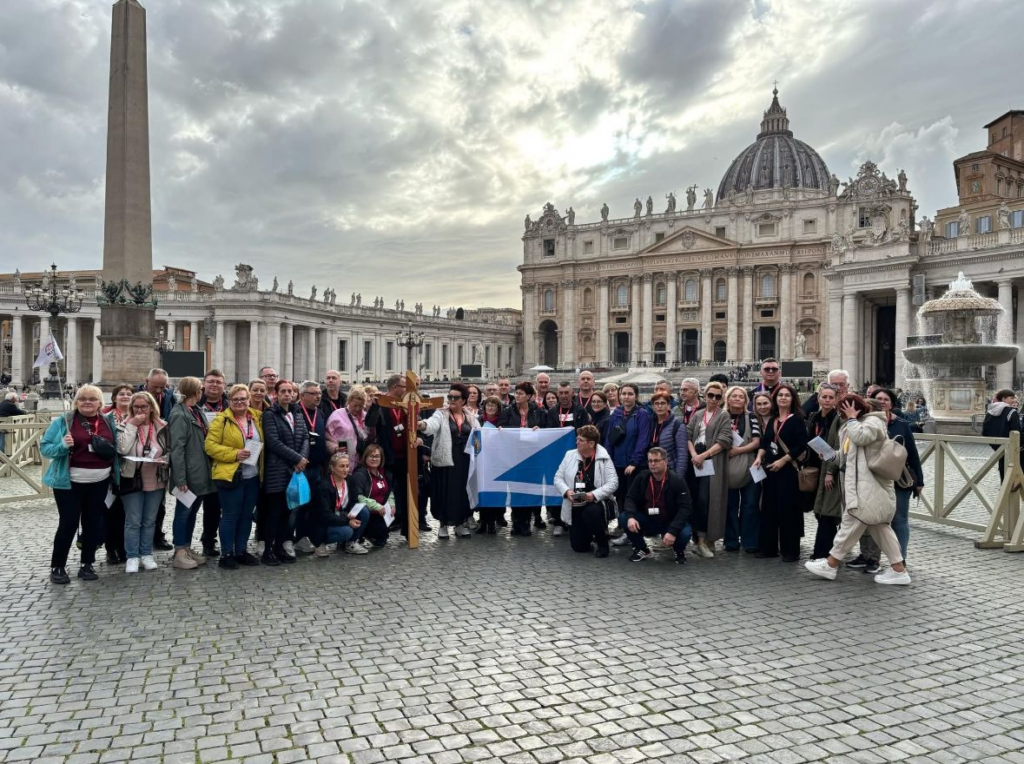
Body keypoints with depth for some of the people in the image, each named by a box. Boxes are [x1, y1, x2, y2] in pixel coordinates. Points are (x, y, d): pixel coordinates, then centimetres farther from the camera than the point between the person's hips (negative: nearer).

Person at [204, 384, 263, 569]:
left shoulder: (257, 417, 9)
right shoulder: (221, 420, -8)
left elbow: (263, 442, 21)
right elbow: (211, 446, -13)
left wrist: (261, 454, 4)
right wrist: (234, 454, -21)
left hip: (253, 476, 6)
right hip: (230, 475, -6)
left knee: (247, 515, 12)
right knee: (230, 515, 0)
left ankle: (241, 551, 23)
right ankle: (226, 554, 9)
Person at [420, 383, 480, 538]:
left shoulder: (471, 417, 11)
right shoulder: (441, 414, -1)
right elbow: (433, 424, -22)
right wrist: (422, 425, -44)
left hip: (465, 460, 3)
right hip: (446, 460, -3)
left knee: (463, 491, 7)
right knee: (445, 492, 0)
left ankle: (460, 524, 21)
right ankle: (443, 524, 15)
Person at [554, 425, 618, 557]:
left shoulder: (604, 459, -10)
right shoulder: (570, 455, 0)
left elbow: (613, 482, -16)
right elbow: (558, 478, 2)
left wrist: (594, 495, -28)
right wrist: (566, 491, -18)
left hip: (596, 503, -3)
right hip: (575, 506, 4)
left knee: (591, 512, -39)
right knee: (579, 546, 0)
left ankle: (602, 543, -11)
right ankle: (590, 538, 37)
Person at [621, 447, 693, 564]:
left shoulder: (677, 480, -16)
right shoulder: (642, 476, -6)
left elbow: (684, 508, -21)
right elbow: (630, 498, -6)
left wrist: (673, 531, -35)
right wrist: (631, 516, -29)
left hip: (670, 522, -3)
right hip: (647, 520, 3)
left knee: (683, 534, -34)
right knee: (623, 518, -22)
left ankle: (679, 551, 7)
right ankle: (642, 550, 3)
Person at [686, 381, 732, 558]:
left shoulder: (724, 416, 2)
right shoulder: (697, 415, 16)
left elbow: (724, 441, -8)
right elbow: (687, 435, 7)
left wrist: (703, 455, -13)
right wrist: (693, 454, -11)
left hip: (712, 462, -4)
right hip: (696, 460, 5)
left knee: (705, 500, -12)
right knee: (697, 500, 4)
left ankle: (704, 539, -4)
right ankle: (703, 538, 12)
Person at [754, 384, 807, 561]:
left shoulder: (797, 419, -4)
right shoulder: (772, 420, 14)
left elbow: (802, 445, -12)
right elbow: (765, 442, 15)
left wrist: (783, 460, -16)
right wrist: (759, 457, -2)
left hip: (788, 470, -6)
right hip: (770, 469, 6)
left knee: (788, 509, -5)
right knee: (769, 507, 8)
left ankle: (791, 551, 4)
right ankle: (768, 547, 17)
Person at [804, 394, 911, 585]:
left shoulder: (873, 421, -9)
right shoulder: (854, 424, 20)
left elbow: (860, 437, -29)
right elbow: (849, 454, 21)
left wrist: (852, 418, -15)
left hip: (868, 484, -11)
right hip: (861, 483, 11)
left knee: (851, 522, -5)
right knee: (879, 526, 9)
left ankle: (830, 565, 1)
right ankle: (899, 570, 11)